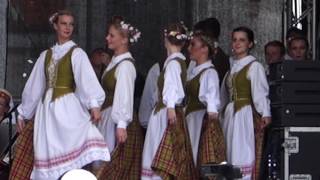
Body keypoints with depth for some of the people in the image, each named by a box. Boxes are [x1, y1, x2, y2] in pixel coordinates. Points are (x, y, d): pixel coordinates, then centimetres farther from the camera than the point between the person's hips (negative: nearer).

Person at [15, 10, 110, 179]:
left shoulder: (76, 53, 0)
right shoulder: (45, 55, 15)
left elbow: (86, 78, -16)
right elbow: (34, 86, 19)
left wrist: (94, 103, -31)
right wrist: (23, 113, 19)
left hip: (68, 106, -5)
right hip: (47, 108, 5)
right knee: (49, 154, 1)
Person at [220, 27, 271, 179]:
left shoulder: (254, 66, -4)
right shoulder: (232, 67, 17)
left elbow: (260, 91, -13)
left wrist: (265, 114, -23)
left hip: (246, 114, -7)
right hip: (230, 114, 7)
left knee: (244, 153, -9)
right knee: (230, 152, 5)